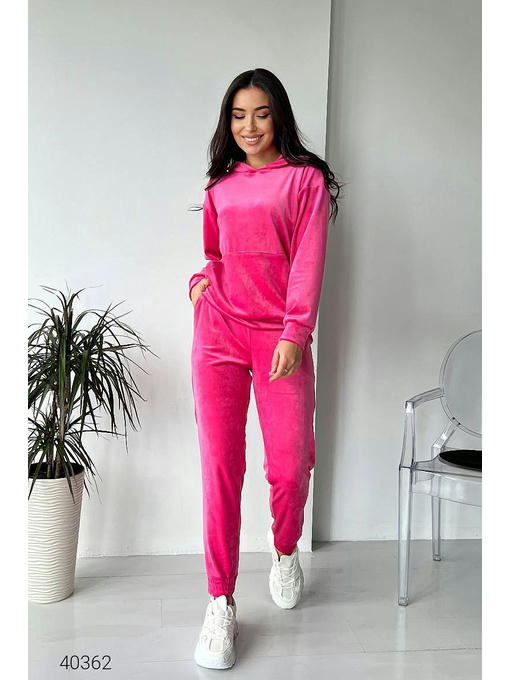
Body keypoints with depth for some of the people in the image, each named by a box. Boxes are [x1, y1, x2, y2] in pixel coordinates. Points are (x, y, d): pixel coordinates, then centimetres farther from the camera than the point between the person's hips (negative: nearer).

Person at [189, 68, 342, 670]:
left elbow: (308, 262, -4)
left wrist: (294, 334, -14)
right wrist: (201, 278, 6)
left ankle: (285, 553, 32)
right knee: (219, 464, -5)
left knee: (290, 465, -1)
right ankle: (221, 604, 5)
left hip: (281, 334, -2)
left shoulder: (306, 179, 6)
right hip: (219, 328, 3)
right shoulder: (220, 186, 17)